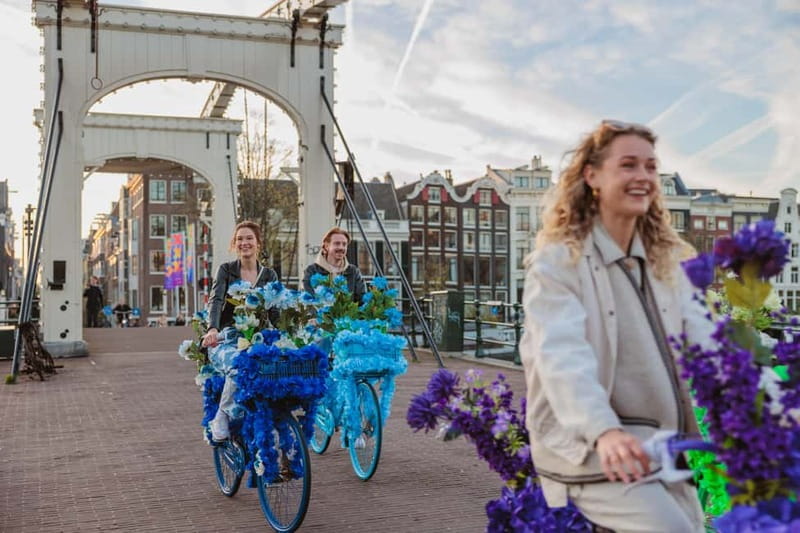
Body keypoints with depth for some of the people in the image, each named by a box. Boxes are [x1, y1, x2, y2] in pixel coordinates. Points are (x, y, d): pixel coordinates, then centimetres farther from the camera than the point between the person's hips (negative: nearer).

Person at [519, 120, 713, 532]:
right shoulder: (557, 262, -11)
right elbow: (564, 357, -25)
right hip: (595, 453, -7)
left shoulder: (664, 260, 12)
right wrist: (604, 432, -41)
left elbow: (701, 334, 1)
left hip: (666, 450, 7)